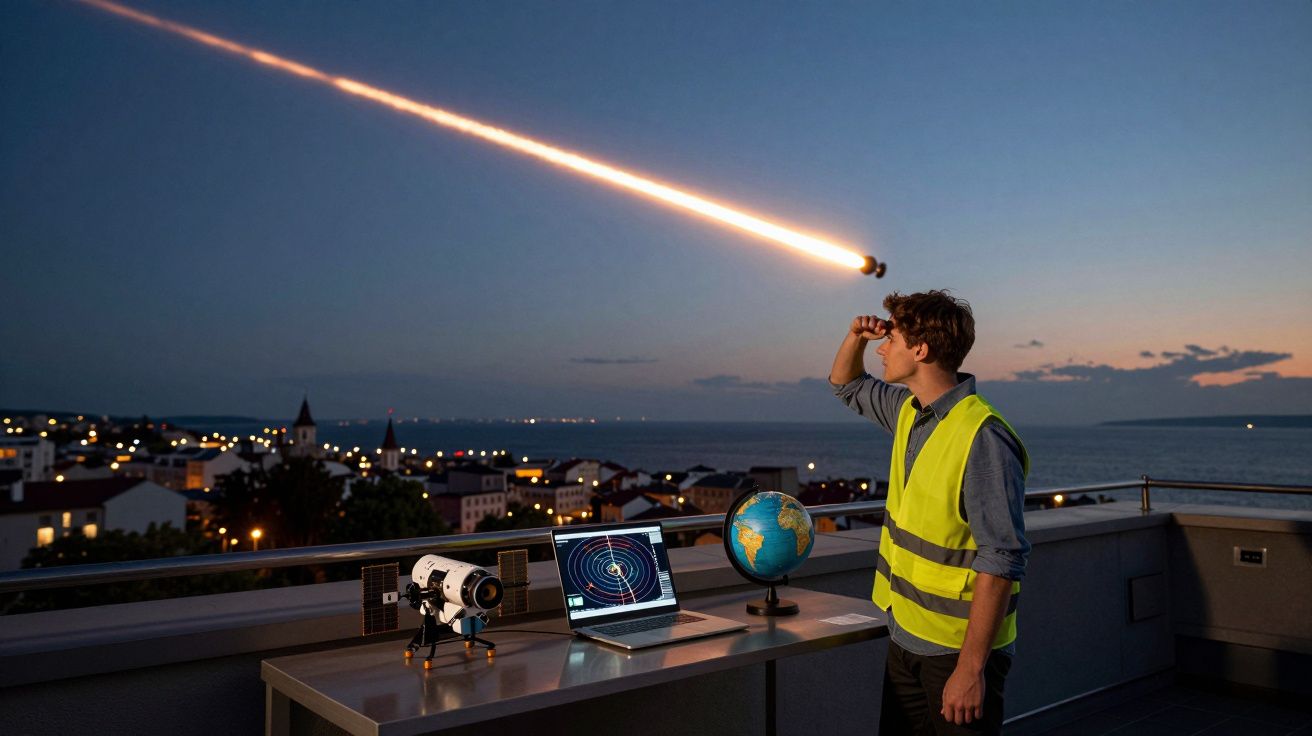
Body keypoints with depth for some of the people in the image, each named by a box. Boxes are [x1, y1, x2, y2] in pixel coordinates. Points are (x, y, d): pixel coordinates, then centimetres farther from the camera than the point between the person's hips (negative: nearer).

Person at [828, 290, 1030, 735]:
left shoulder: (983, 438, -24)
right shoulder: (909, 410, 3)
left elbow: (1001, 561, -25)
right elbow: (847, 386, 24)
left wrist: (972, 667, -24)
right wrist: (855, 337, 3)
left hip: (959, 647, -8)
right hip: (905, 636, 8)